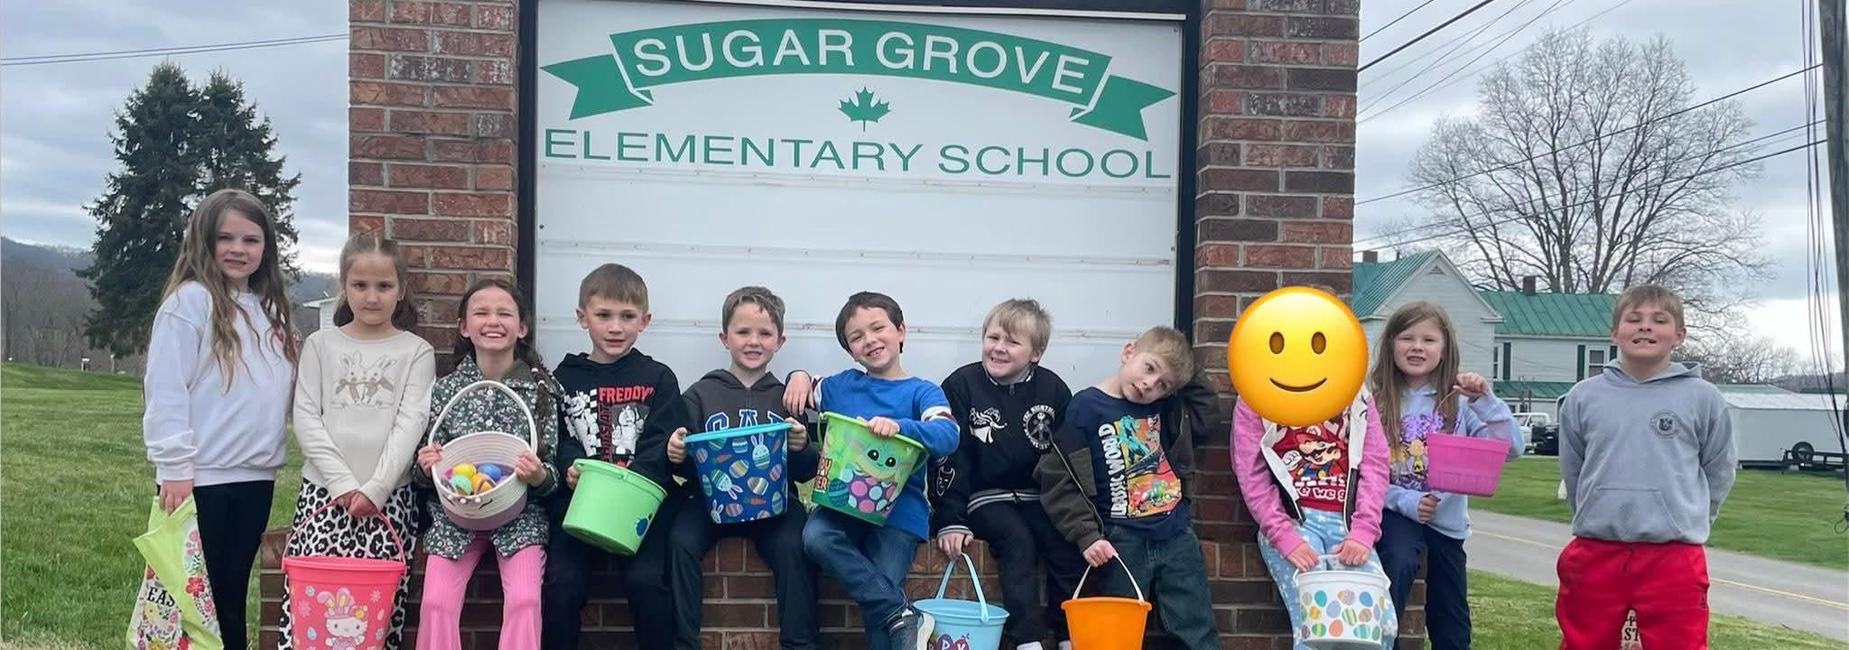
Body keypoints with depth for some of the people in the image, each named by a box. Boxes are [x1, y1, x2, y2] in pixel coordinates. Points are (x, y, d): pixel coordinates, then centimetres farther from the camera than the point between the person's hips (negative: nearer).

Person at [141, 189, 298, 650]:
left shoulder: (270, 309, 13)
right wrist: (175, 468, -16)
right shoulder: (190, 300, -7)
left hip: (255, 477, 6)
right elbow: (166, 391, -12)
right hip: (201, 478, -6)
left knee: (232, 596, 13)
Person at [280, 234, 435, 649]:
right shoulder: (321, 345, 11)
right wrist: (343, 482, -8)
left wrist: (375, 488, -12)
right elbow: (306, 419, 3)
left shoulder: (417, 352, 8)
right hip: (324, 491, 1)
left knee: (381, 604, -8)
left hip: (389, 496, -1)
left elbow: (410, 424, -1)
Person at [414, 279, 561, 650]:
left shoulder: (541, 389, -2)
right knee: (436, 602, -15)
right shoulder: (445, 390, 3)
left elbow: (551, 473, 0)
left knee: (524, 599, -21)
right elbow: (429, 473, 9)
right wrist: (426, 467, -13)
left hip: (520, 513, -1)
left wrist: (539, 477, -22)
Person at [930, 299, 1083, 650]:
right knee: (1017, 541, -25)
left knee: (1067, 543, -17)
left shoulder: (1054, 389, -1)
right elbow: (948, 458, -9)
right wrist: (951, 521, -14)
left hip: (1038, 494, 3)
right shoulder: (961, 386, -9)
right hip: (985, 495, -3)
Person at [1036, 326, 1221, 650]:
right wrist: (1087, 536, -14)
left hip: (1177, 535, 5)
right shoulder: (1084, 408, -8)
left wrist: (1186, 374, 10)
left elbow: (1205, 408, 27)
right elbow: (1058, 480, -9)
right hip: (1123, 542, -5)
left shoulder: (1165, 406, 8)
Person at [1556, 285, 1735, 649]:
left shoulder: (1703, 397, 0)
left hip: (1674, 560, -2)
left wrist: (1686, 520, 10)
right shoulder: (1583, 397, 3)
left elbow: (1718, 473, 9)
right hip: (1594, 554, 2)